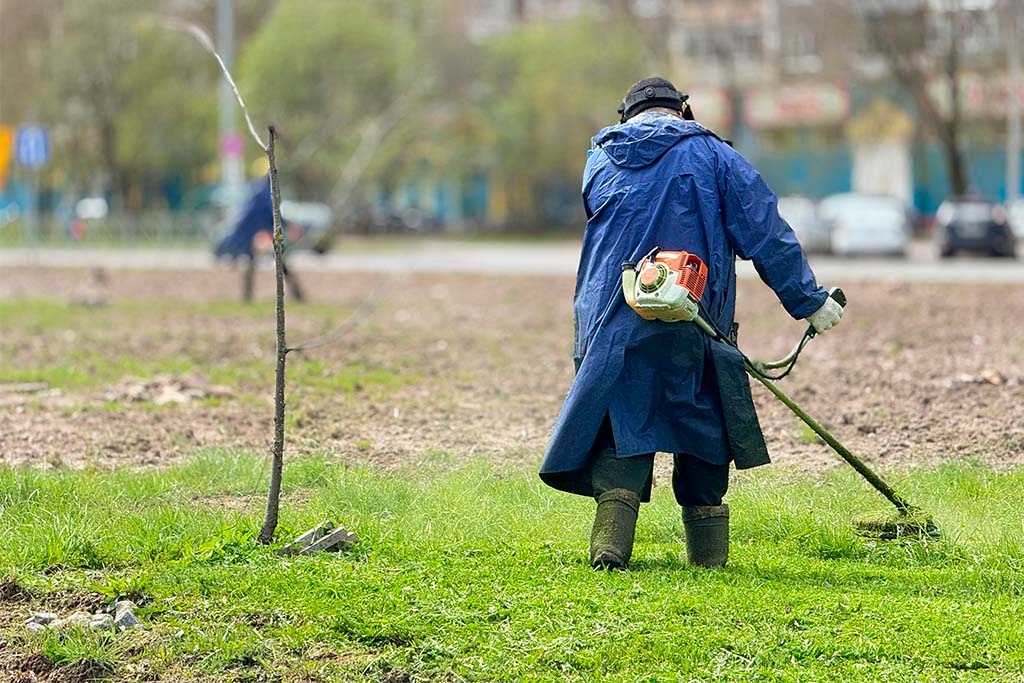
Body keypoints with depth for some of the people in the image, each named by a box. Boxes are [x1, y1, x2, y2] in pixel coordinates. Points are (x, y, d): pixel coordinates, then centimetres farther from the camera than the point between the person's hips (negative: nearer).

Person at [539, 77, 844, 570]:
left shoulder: (600, 160, 14)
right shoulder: (711, 156, 4)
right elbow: (767, 236, 2)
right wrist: (808, 302, 7)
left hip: (611, 325, 2)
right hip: (690, 325, -2)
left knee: (621, 432, 5)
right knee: (702, 434, 12)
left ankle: (610, 544, -13)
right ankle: (707, 550, 14)